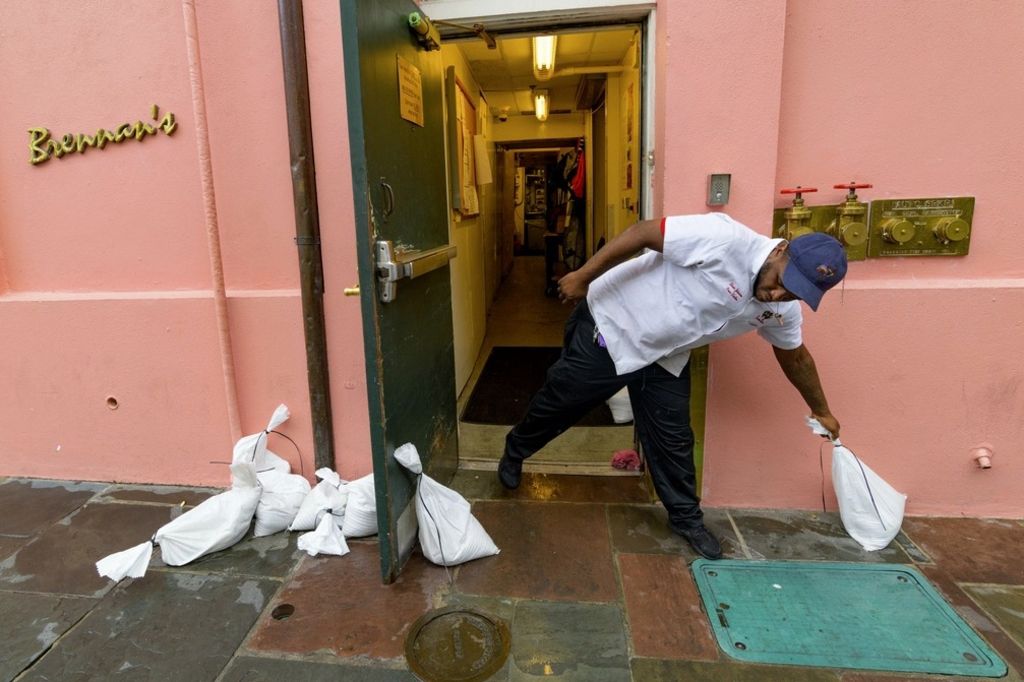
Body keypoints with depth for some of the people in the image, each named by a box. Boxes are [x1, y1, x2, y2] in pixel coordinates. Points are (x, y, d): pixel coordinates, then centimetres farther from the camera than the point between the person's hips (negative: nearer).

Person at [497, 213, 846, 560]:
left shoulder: (782, 309, -7)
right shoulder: (725, 238, -32)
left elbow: (795, 356, 12)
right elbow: (643, 232, -27)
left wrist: (821, 411, 25)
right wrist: (582, 277, -24)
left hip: (666, 358, 5)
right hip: (611, 325, -5)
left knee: (673, 440, 9)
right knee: (559, 402, 13)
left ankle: (686, 517, 33)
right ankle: (515, 451, 42)